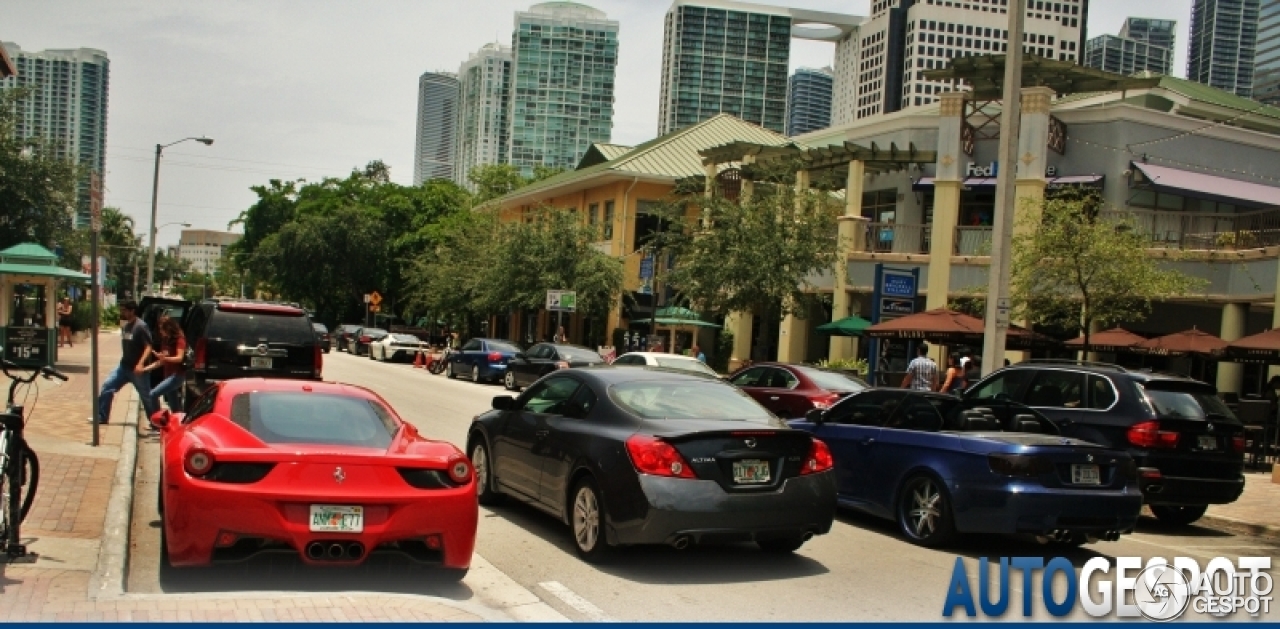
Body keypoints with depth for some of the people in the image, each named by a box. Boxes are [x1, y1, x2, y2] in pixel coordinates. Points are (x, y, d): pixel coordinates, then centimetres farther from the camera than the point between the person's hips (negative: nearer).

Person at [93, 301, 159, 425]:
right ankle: (101, 417, 15)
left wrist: (141, 363, -32)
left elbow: (148, 347, -22)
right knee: (107, 386, 6)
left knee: (146, 396, 0)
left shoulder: (141, 326, -17)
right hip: (124, 366, 8)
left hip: (137, 369, -8)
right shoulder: (125, 326, 8)